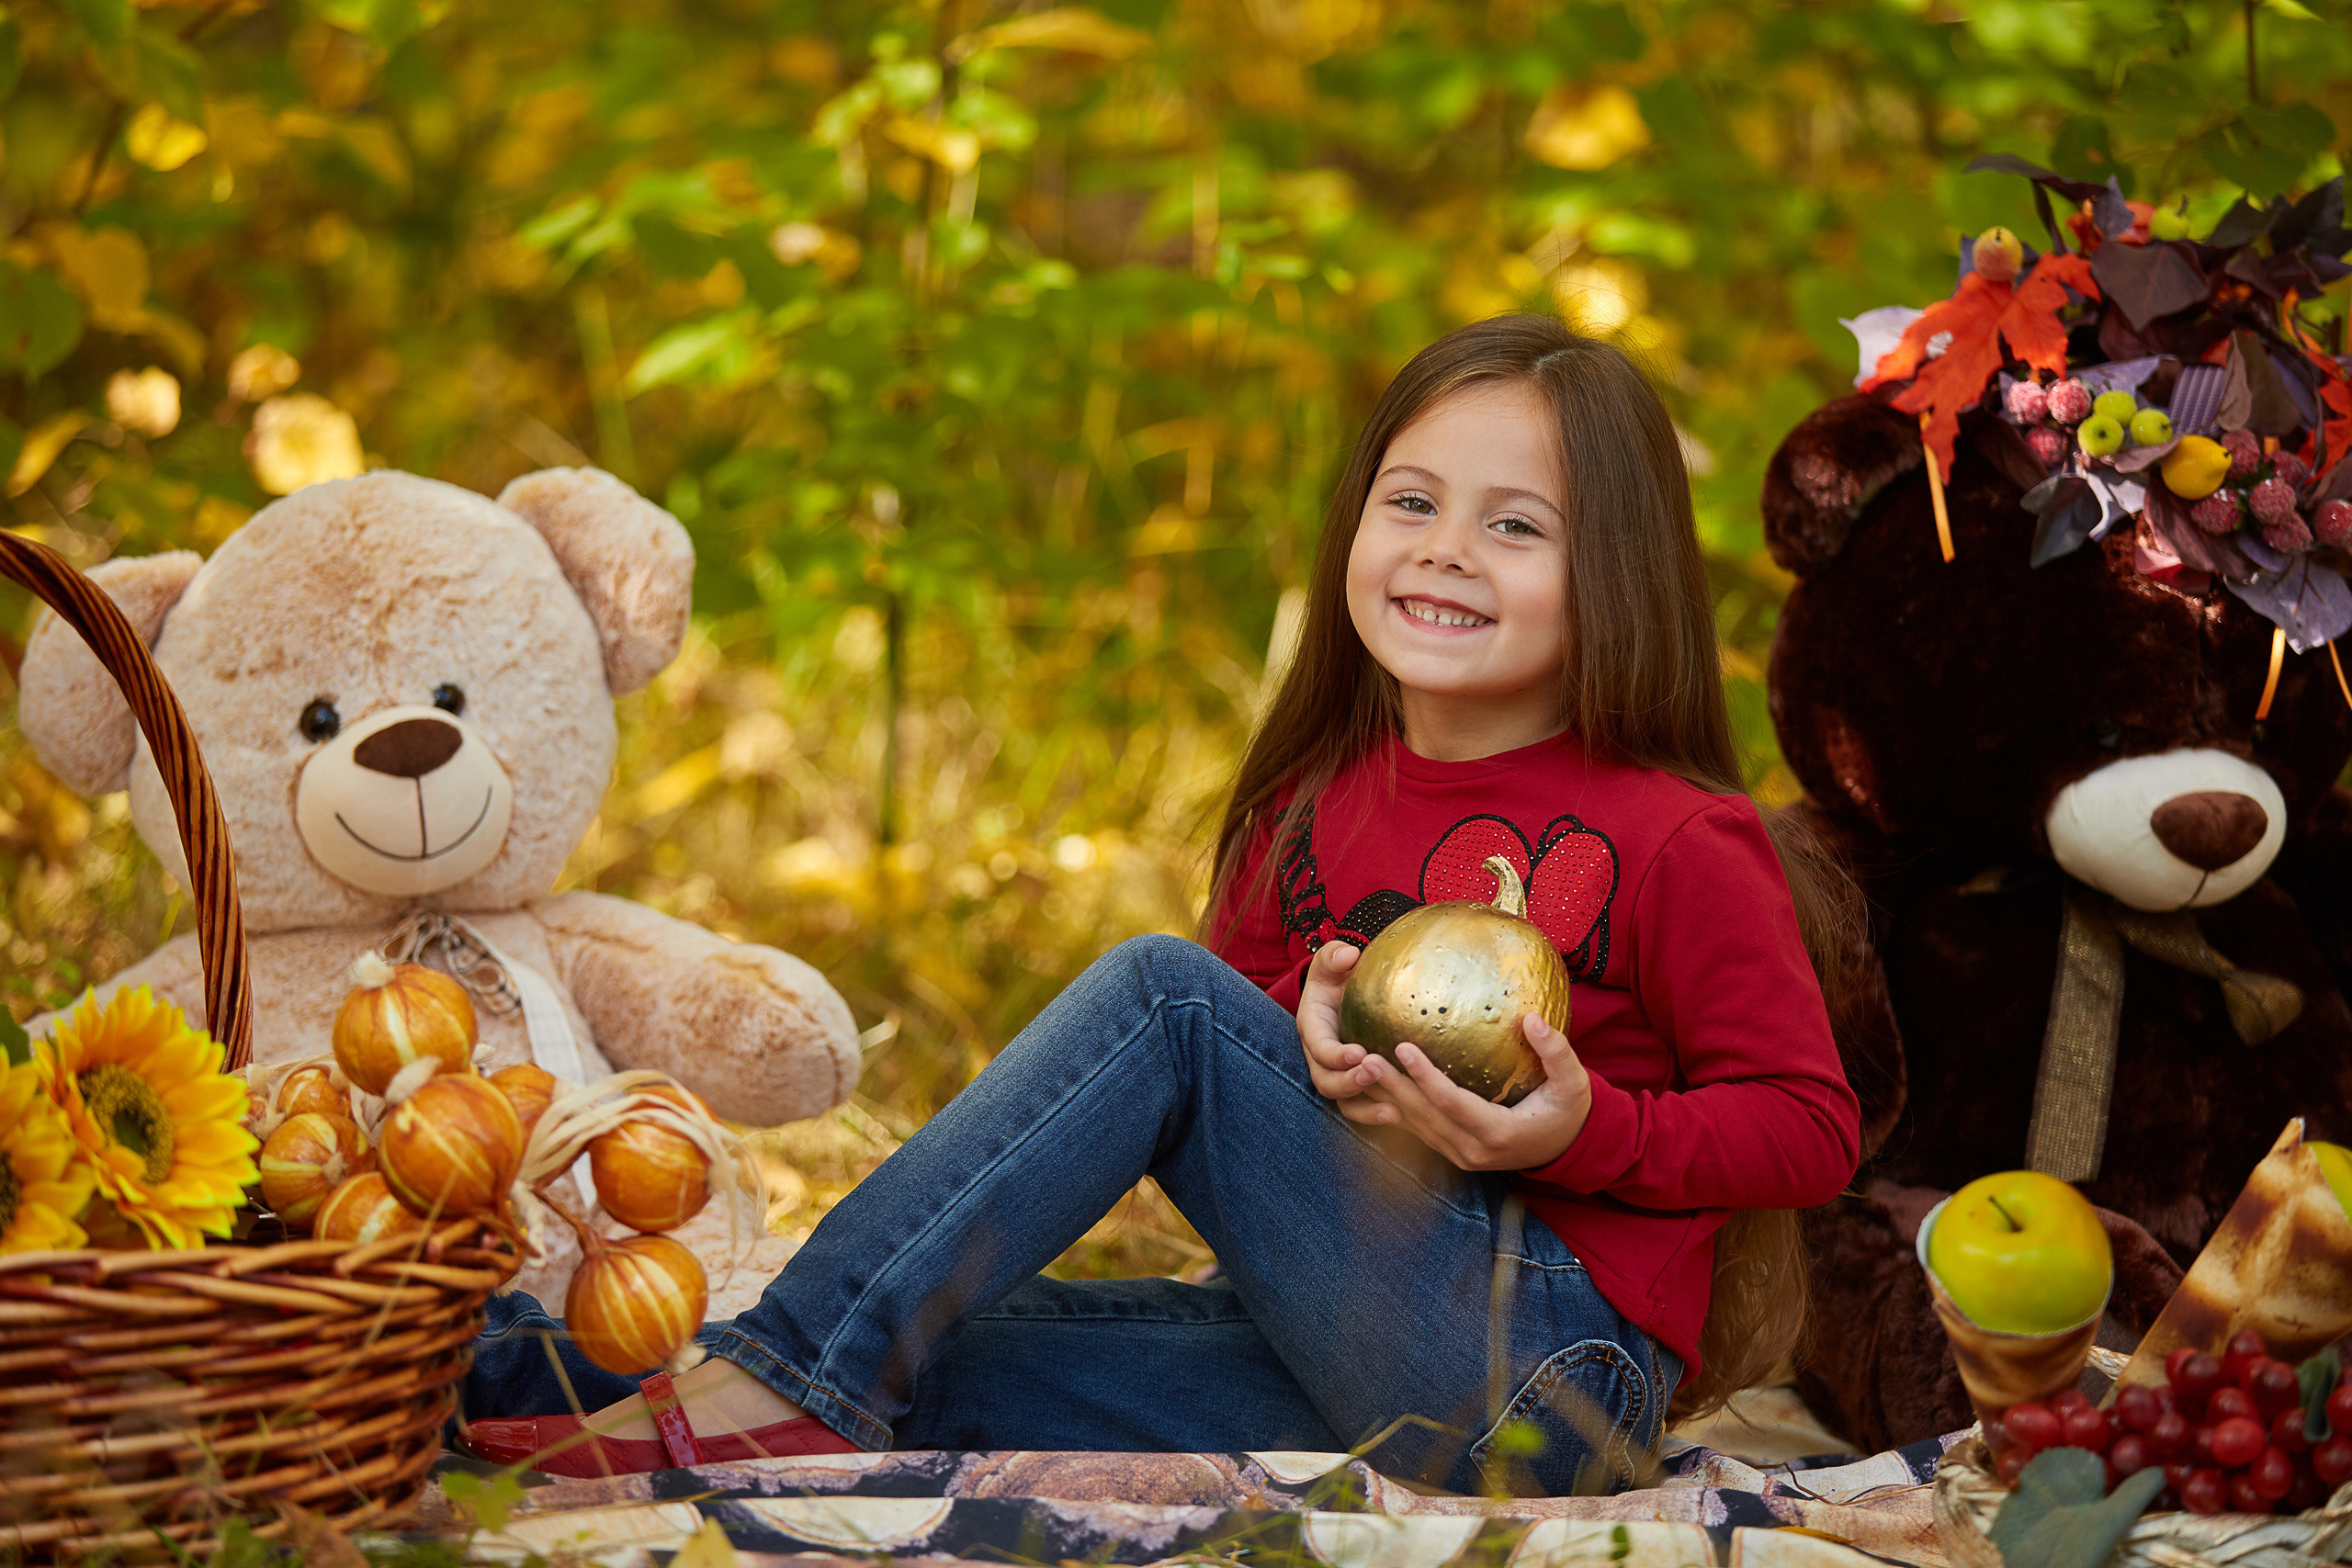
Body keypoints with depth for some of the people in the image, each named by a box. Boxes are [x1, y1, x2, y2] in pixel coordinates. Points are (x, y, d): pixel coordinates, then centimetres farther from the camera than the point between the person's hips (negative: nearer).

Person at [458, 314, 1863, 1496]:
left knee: (1162, 991, -19)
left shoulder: (1683, 842, -7)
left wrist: (1586, 1130, -19)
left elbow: (1812, 1126, -4)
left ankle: (785, 1386, -21)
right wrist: (1308, 1038, -8)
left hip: (1560, 1363, -6)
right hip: (1360, 1363, 6)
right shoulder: (1312, 805, 10)